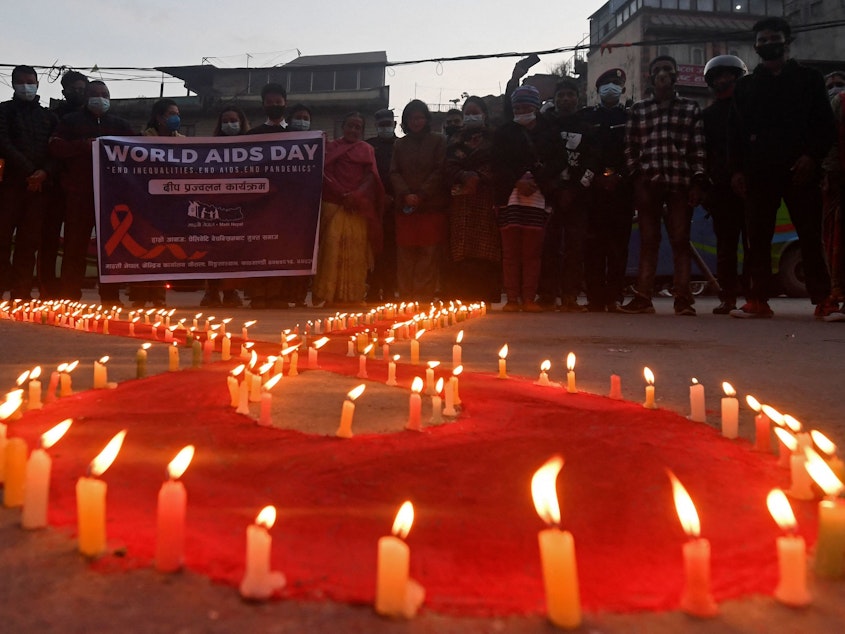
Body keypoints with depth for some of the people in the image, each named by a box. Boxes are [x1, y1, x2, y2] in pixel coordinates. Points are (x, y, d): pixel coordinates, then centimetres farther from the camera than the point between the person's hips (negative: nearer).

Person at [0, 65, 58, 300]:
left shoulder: (48, 115, 18)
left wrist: (45, 172, -10)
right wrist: (29, 172, -12)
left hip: (41, 184, 2)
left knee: (29, 240, 0)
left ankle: (21, 293, 2)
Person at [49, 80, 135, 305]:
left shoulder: (119, 124, 19)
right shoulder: (70, 121, 12)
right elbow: (55, 147, 0)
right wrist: (84, 144, -12)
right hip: (79, 192, -2)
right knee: (75, 245, -3)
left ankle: (111, 298, 8)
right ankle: (70, 298, 2)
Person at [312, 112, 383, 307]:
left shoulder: (367, 149, 15)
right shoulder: (332, 147, 12)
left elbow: (371, 177, 4)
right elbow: (326, 175, 2)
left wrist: (356, 195, -13)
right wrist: (343, 194, -12)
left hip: (359, 207, 1)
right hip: (334, 204, -1)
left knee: (356, 250, -2)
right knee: (333, 247, -8)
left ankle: (353, 295, 3)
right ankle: (331, 295, -4)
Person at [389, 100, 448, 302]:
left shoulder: (438, 141, 8)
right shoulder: (400, 144, 18)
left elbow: (440, 171, -1)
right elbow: (394, 173, 10)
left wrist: (421, 195, -10)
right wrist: (406, 194, -8)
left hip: (432, 206, -3)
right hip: (405, 207, 3)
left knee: (429, 253, -7)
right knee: (405, 253, -1)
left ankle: (424, 298, -5)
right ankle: (406, 298, 3)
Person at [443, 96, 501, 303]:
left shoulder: (492, 138, 14)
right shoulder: (456, 140, 22)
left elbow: (494, 165, 1)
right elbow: (449, 167, 8)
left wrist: (477, 177, -11)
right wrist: (464, 176, -10)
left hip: (485, 200, -2)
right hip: (461, 200, 2)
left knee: (485, 251, -10)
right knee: (460, 251, -6)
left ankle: (486, 297, -9)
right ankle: (462, 299, -5)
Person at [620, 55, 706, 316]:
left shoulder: (691, 109, 13)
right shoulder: (638, 109, 15)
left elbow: (698, 148, 6)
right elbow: (630, 147, 9)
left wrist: (697, 183, -3)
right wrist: (636, 178, -2)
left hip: (680, 184, -1)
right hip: (648, 183, 1)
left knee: (680, 240, -3)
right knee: (648, 241, 1)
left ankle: (682, 298, -2)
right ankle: (643, 297, 2)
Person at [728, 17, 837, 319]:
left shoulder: (809, 78, 13)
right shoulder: (745, 86, 17)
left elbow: (825, 125, 6)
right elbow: (735, 132, 11)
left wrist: (812, 156, -10)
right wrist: (737, 169, 0)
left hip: (800, 170, -1)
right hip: (759, 172, 2)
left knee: (810, 237, -4)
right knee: (758, 238, -2)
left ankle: (822, 300, -2)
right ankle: (758, 300, 0)